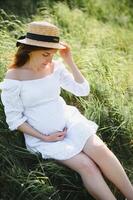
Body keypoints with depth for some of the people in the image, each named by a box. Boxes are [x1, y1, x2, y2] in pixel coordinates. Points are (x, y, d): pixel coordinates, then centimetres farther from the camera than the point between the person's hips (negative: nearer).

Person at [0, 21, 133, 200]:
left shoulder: (55, 67, -2)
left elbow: (83, 90, 1)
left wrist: (69, 61, -8)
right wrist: (44, 137, -15)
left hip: (69, 121, 4)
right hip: (41, 134, -3)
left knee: (99, 149, -22)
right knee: (86, 166, -21)